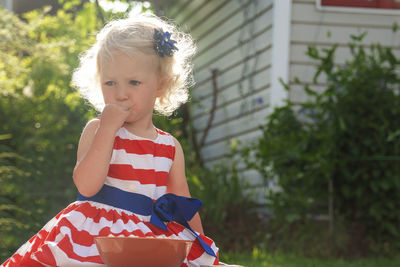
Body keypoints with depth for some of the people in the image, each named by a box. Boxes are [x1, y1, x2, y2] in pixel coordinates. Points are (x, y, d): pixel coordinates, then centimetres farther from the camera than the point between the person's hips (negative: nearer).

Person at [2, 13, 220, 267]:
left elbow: (186, 209, 18)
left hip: (153, 241, 3)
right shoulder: (97, 130, 1)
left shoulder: (170, 147, 10)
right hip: (97, 236, -3)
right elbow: (86, 186, -15)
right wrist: (107, 129, -15)